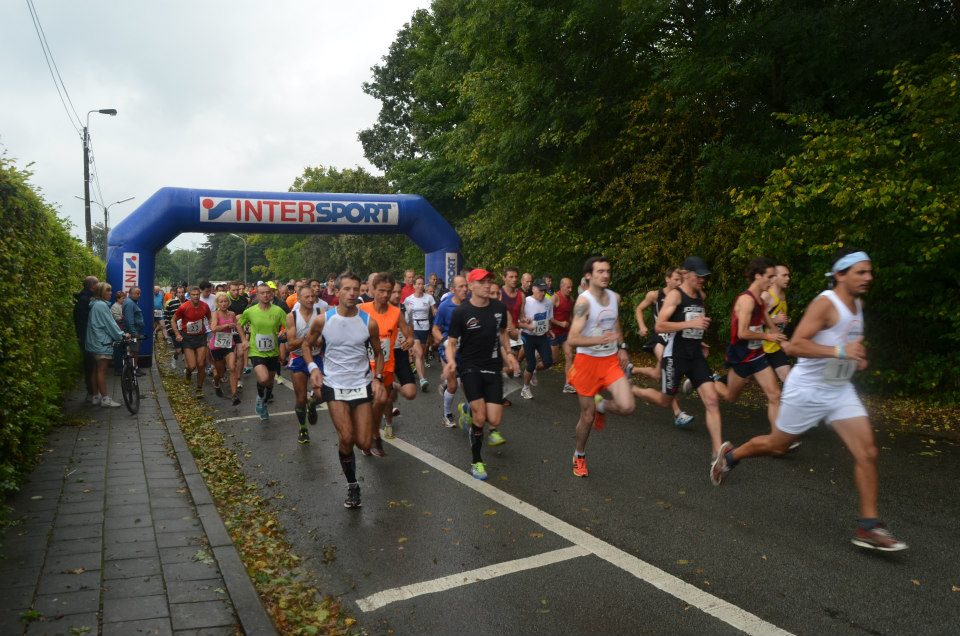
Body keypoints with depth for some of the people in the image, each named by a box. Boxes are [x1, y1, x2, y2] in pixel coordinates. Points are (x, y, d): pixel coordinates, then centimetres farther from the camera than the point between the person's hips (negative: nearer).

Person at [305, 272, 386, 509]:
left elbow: (378, 352, 8)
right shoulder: (323, 320, -7)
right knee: (346, 438, -14)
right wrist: (313, 368, -7)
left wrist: (378, 378, -6)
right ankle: (352, 486, 9)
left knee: (364, 443, 0)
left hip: (363, 385, 1)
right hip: (334, 385, -1)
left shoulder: (369, 322, -6)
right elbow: (308, 345, 10)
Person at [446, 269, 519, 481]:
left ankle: (468, 409, 31)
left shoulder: (499, 307, 1)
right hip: (470, 367, -3)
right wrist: (451, 360, -23)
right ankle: (477, 462, 8)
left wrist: (508, 353, 5)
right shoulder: (461, 312, -10)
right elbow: (451, 342, -4)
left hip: (493, 367, 4)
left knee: (494, 420, -5)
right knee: (480, 417, -15)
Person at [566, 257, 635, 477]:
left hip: (611, 360, 5)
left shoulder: (615, 297, 4)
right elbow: (572, 339, -24)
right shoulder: (584, 301, -17)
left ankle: (601, 405, 20)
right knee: (587, 417, 5)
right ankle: (579, 455, 31)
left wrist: (622, 347, 13)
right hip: (587, 361, -5)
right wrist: (600, 339, -36)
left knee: (627, 407, -15)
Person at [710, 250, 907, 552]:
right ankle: (730, 455, 38)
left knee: (867, 452, -5)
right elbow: (794, 345, -28)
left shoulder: (857, 304, 8)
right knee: (776, 445, 10)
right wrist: (839, 351, -36)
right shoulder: (825, 303, -19)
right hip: (806, 389, -7)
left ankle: (868, 527, 1)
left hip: (840, 390, 7)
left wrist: (856, 358, 9)